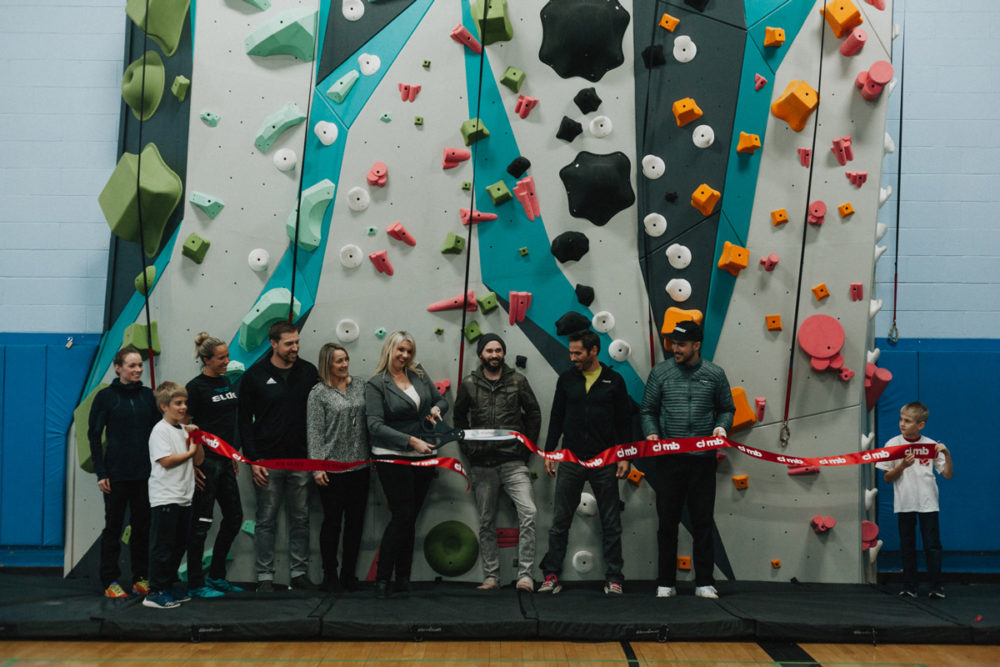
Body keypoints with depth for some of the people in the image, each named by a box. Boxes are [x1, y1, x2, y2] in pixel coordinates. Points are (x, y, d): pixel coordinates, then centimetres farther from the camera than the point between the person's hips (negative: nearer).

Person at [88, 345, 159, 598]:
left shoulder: (148, 395, 7)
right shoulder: (105, 396, -3)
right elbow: (94, 435, -2)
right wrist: (100, 472, -8)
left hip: (145, 473, 3)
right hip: (117, 472, -3)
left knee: (142, 525, 7)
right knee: (113, 525, 4)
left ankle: (141, 579, 17)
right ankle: (110, 581, 11)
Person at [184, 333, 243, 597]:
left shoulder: (226, 382, 11)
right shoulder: (196, 387, -12)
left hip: (224, 461, 8)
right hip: (205, 462, -8)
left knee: (234, 517, 11)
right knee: (201, 522, -2)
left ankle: (216, 576, 23)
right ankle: (196, 584, 7)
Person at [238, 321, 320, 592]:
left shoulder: (308, 372, 3)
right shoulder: (255, 375, -4)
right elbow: (245, 420, -2)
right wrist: (252, 460, -8)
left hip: (300, 461, 3)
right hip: (267, 461, -3)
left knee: (300, 519, 9)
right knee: (266, 520, 5)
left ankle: (299, 572, 19)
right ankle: (265, 576, 14)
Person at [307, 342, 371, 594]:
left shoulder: (360, 385, 7)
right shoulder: (319, 393, -4)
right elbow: (314, 432, -7)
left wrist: (373, 455, 8)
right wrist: (317, 467, -12)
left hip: (360, 466, 4)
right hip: (332, 468, -4)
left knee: (356, 521, 9)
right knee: (332, 521, 3)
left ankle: (349, 574, 20)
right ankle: (330, 576, 13)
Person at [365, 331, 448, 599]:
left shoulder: (419, 374, 10)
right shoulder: (376, 384, -6)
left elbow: (441, 399, 22)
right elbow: (376, 426, -14)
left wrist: (436, 409, -2)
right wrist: (411, 441, -21)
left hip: (423, 456, 5)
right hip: (392, 458, -5)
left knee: (410, 519, 9)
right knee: (402, 516, -10)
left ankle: (403, 578, 17)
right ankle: (382, 579, -1)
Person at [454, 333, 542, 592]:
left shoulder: (517, 381, 3)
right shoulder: (469, 384, 5)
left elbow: (533, 413, 9)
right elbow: (459, 416, 16)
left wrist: (527, 447, 4)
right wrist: (467, 448, 7)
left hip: (514, 462, -1)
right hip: (482, 465, 1)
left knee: (528, 513, -16)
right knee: (486, 522, 7)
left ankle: (525, 574, -11)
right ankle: (491, 576, 16)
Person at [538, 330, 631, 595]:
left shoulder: (614, 381, 1)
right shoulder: (566, 379, 6)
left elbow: (624, 421, 3)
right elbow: (556, 418, 9)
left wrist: (625, 457, -2)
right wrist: (549, 452, 4)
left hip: (605, 462, -1)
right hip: (571, 461, 1)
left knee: (611, 523, 5)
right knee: (560, 521, 3)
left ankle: (613, 578, 13)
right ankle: (551, 576, 10)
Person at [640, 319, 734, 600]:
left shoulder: (715, 374, 3)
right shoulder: (660, 372, 3)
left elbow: (727, 408, 12)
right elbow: (647, 410, 7)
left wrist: (722, 426, -7)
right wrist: (651, 433, -9)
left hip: (702, 460, 0)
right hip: (669, 459, 0)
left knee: (703, 523, 6)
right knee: (668, 522, 5)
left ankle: (705, 583, 15)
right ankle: (666, 583, 15)